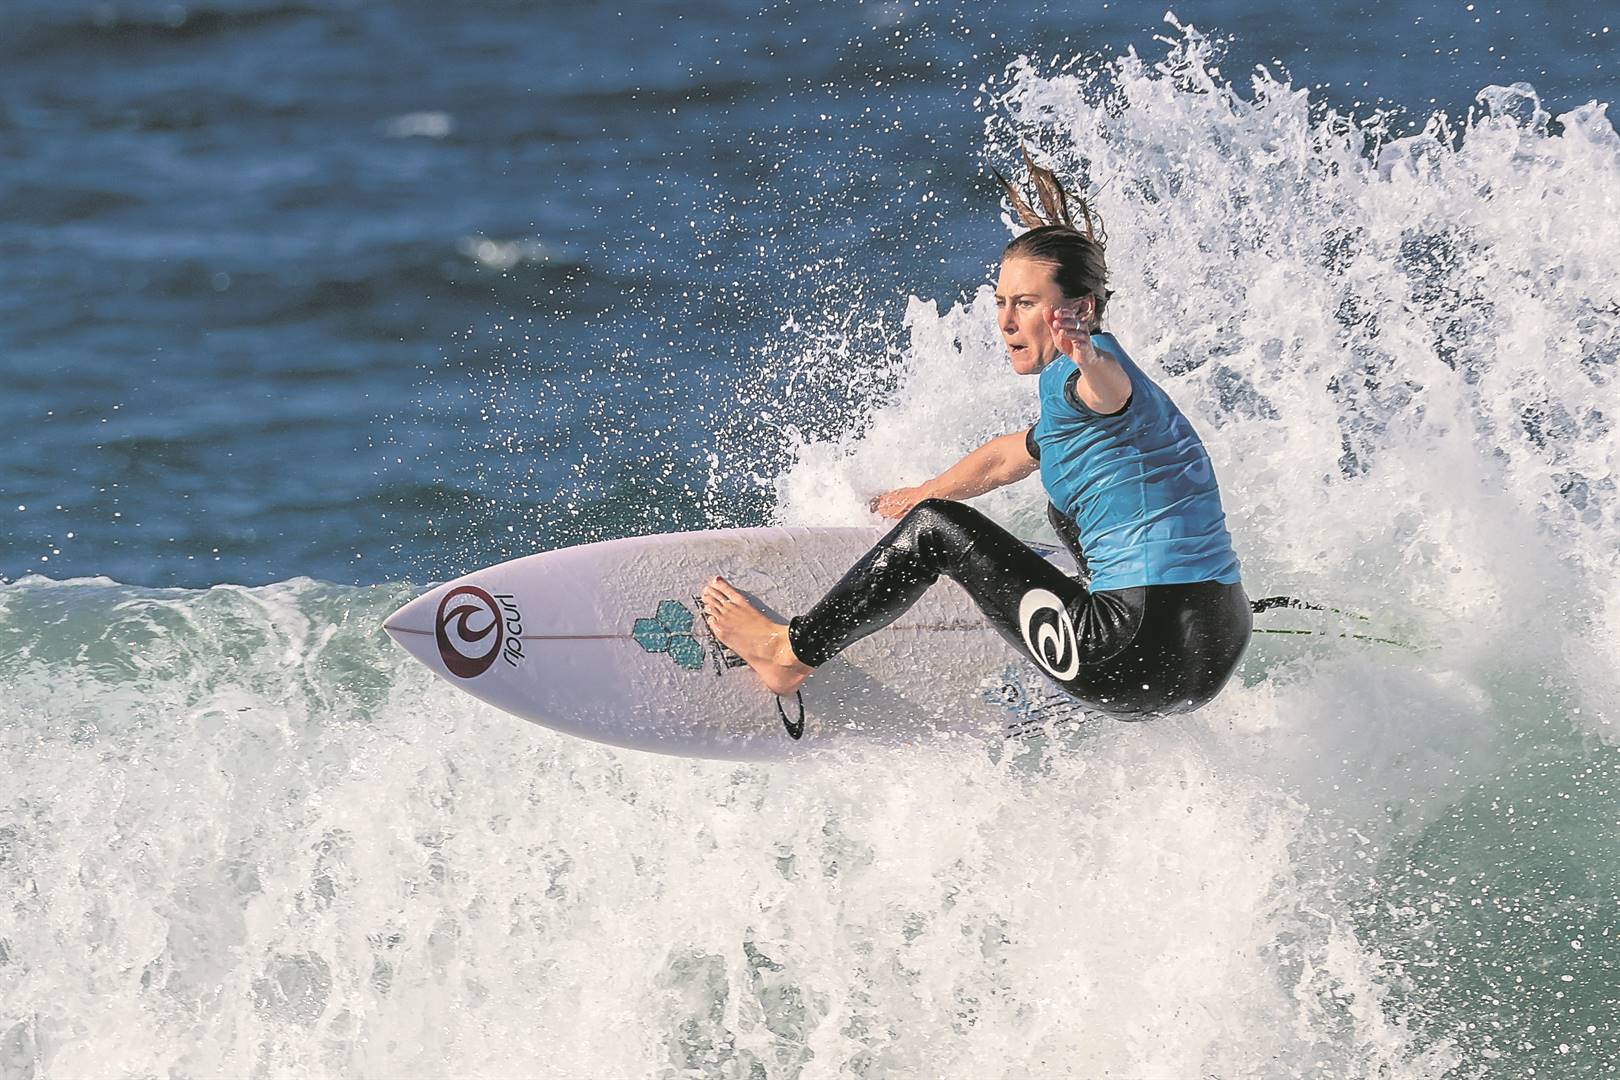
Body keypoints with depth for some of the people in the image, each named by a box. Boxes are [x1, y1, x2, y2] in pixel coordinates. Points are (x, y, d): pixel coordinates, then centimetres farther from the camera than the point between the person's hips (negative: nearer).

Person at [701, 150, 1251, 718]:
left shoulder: (1070, 378, -10)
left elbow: (1110, 388, -36)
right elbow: (1004, 458, 38)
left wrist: (1087, 363, -59)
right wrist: (918, 496, 50)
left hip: (1148, 657, -10)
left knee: (937, 528, 2)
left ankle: (792, 651, 11)